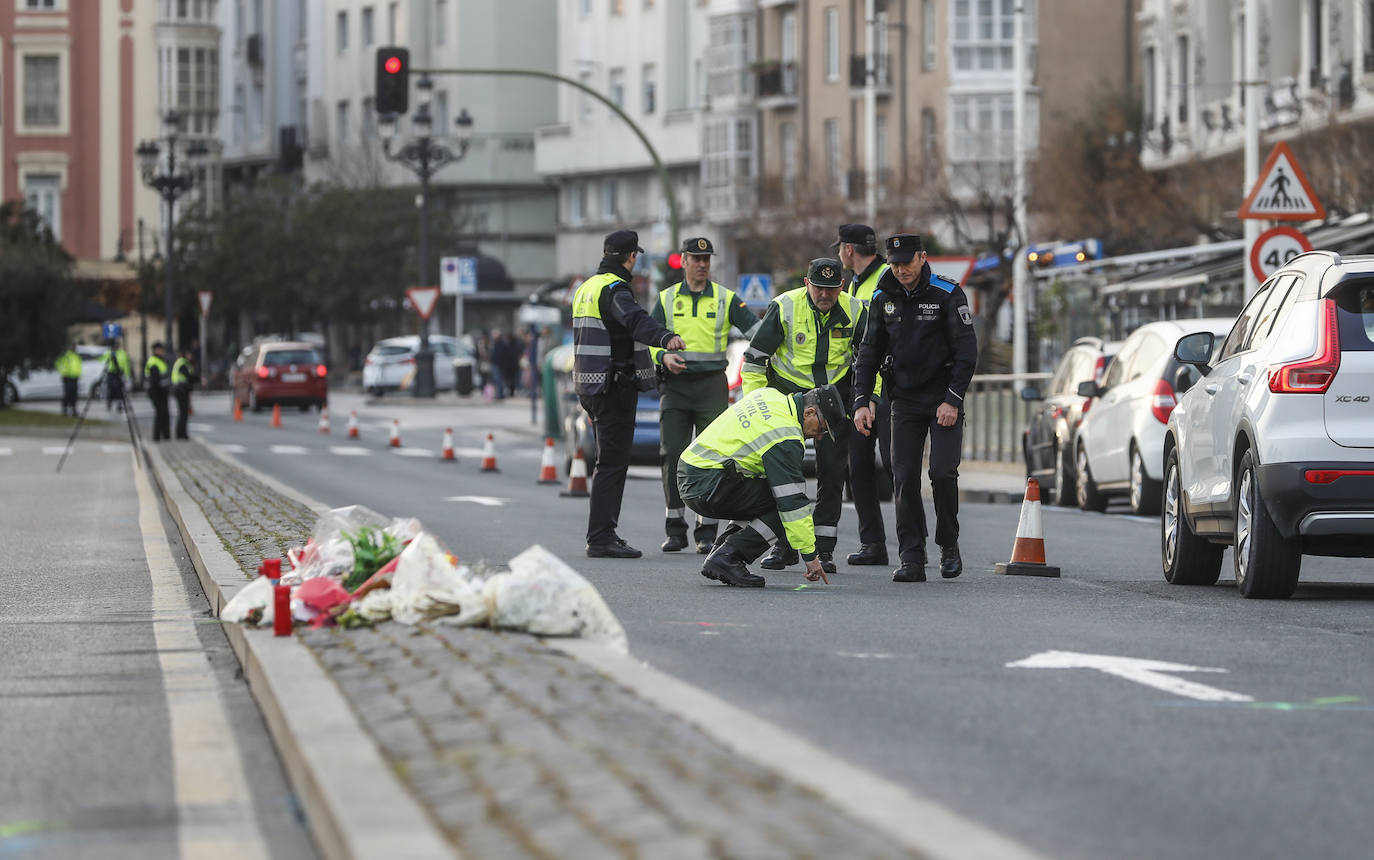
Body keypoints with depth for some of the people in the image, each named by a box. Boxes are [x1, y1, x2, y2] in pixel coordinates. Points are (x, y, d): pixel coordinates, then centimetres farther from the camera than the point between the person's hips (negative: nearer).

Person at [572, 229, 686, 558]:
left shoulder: (586, 288, 19)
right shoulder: (614, 289, -13)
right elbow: (635, 320, -35)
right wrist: (665, 338, -53)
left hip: (590, 383, 10)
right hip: (615, 385, -10)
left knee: (609, 460, 16)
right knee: (612, 461, -9)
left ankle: (603, 534, 20)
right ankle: (600, 538, -12)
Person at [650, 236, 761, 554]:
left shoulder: (726, 299, 6)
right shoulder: (667, 299, 10)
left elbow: (757, 332, 3)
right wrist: (664, 356, -13)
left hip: (711, 385, -1)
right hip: (675, 385, 1)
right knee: (672, 454, -7)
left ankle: (706, 532, 2)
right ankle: (675, 529, 0)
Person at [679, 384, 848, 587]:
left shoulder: (771, 395, 11)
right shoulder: (785, 436, -16)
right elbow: (792, 501, -17)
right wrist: (810, 555, -12)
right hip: (707, 486, -10)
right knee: (784, 509, -9)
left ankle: (719, 553, 10)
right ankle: (726, 557, -11)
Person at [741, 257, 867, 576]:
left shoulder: (854, 311, -8)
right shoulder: (784, 307, -16)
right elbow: (755, 357, -8)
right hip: (788, 393, -1)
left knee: (832, 471, -3)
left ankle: (824, 547, 4)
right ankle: (784, 545, 7)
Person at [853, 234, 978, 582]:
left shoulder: (947, 294, -8)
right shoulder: (884, 299, 5)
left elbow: (966, 351, -8)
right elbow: (869, 352, 10)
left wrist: (953, 400, -14)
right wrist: (862, 401, 1)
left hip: (944, 398, -4)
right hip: (905, 400, 4)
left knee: (943, 472, -13)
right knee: (905, 478, -4)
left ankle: (949, 547, 7)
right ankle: (912, 560, -2)